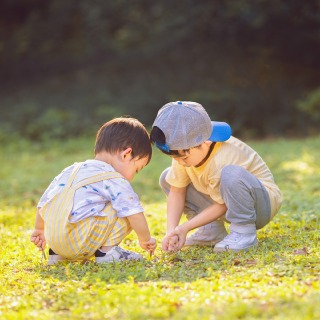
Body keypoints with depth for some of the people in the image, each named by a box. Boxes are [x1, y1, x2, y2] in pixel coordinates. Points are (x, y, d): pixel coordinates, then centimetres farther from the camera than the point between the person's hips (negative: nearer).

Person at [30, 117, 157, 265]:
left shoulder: (69, 171, 21)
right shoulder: (115, 180, -2)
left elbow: (43, 202, 28)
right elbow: (135, 214, -5)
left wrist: (39, 229, 41)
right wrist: (145, 240, 11)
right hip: (81, 241, -8)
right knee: (126, 209, 0)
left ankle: (58, 253, 22)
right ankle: (107, 250, 0)